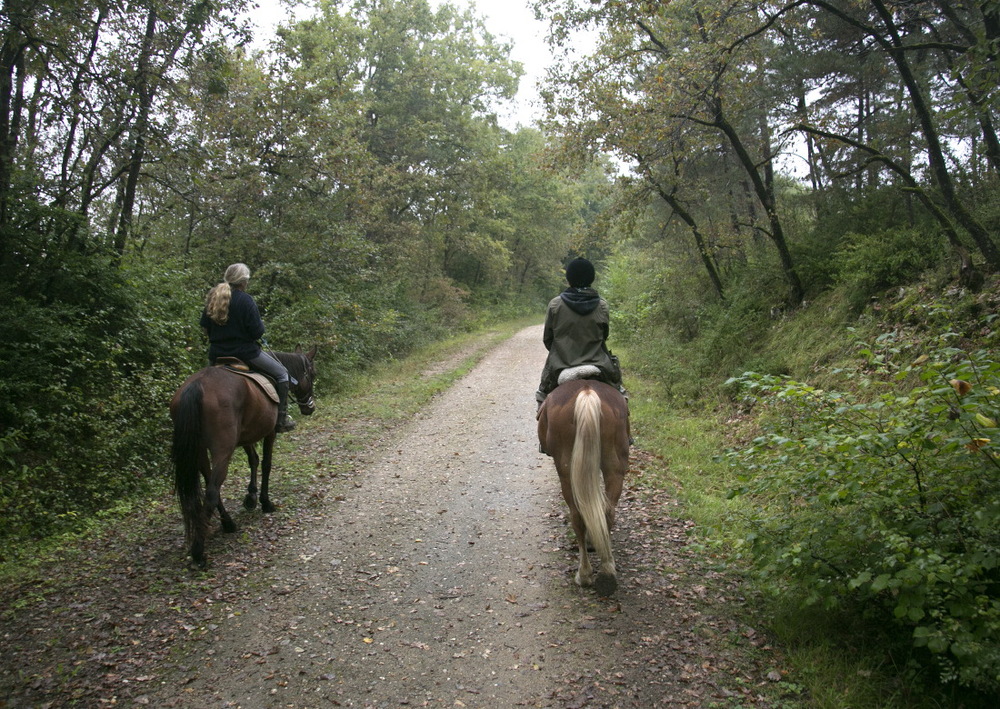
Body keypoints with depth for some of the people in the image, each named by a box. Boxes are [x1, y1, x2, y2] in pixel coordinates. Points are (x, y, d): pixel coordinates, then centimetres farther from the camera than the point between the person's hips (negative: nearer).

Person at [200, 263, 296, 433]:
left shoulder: (212, 298, 5)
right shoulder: (245, 300, -14)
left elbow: (205, 327, 10)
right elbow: (257, 332, -15)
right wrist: (261, 324, 6)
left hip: (216, 354, 7)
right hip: (244, 352, -6)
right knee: (282, 374, 7)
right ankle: (281, 419, 4)